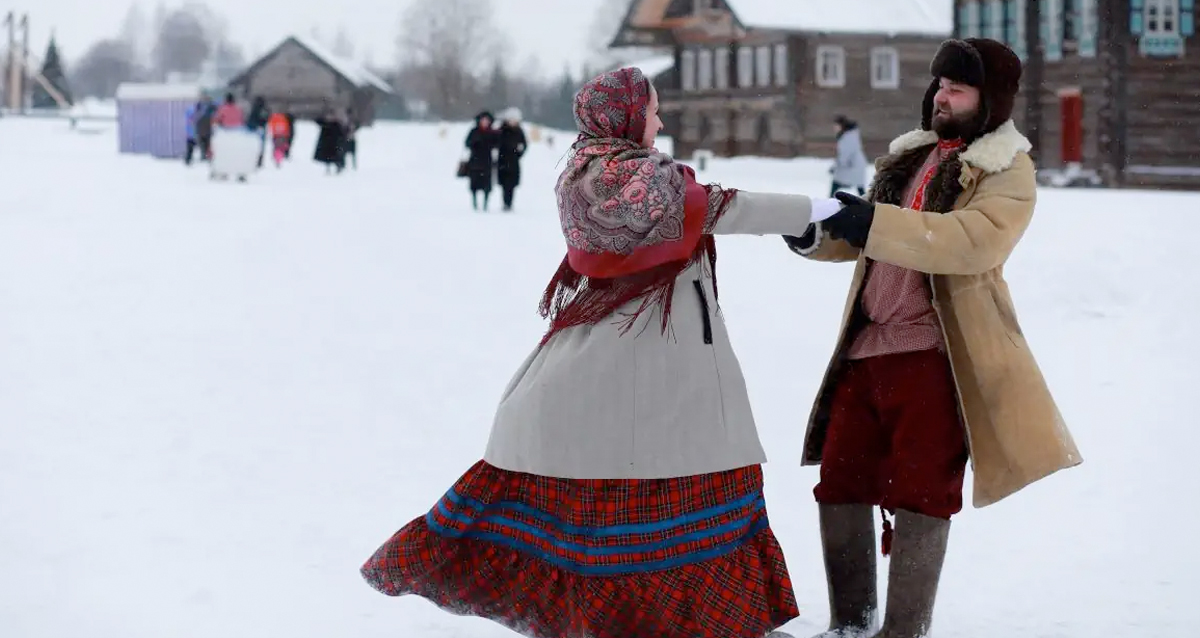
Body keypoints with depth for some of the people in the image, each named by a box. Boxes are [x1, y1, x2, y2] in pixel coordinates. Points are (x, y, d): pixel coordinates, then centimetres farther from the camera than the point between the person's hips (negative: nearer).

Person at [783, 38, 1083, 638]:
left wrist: (874, 222, -29)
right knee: (839, 485, 10)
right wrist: (817, 237, 0)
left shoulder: (1008, 172, -4)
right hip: (866, 345, 7)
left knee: (919, 495, -4)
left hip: (934, 354, -7)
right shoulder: (912, 156, 19)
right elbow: (866, 238, 22)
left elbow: (975, 242, -23)